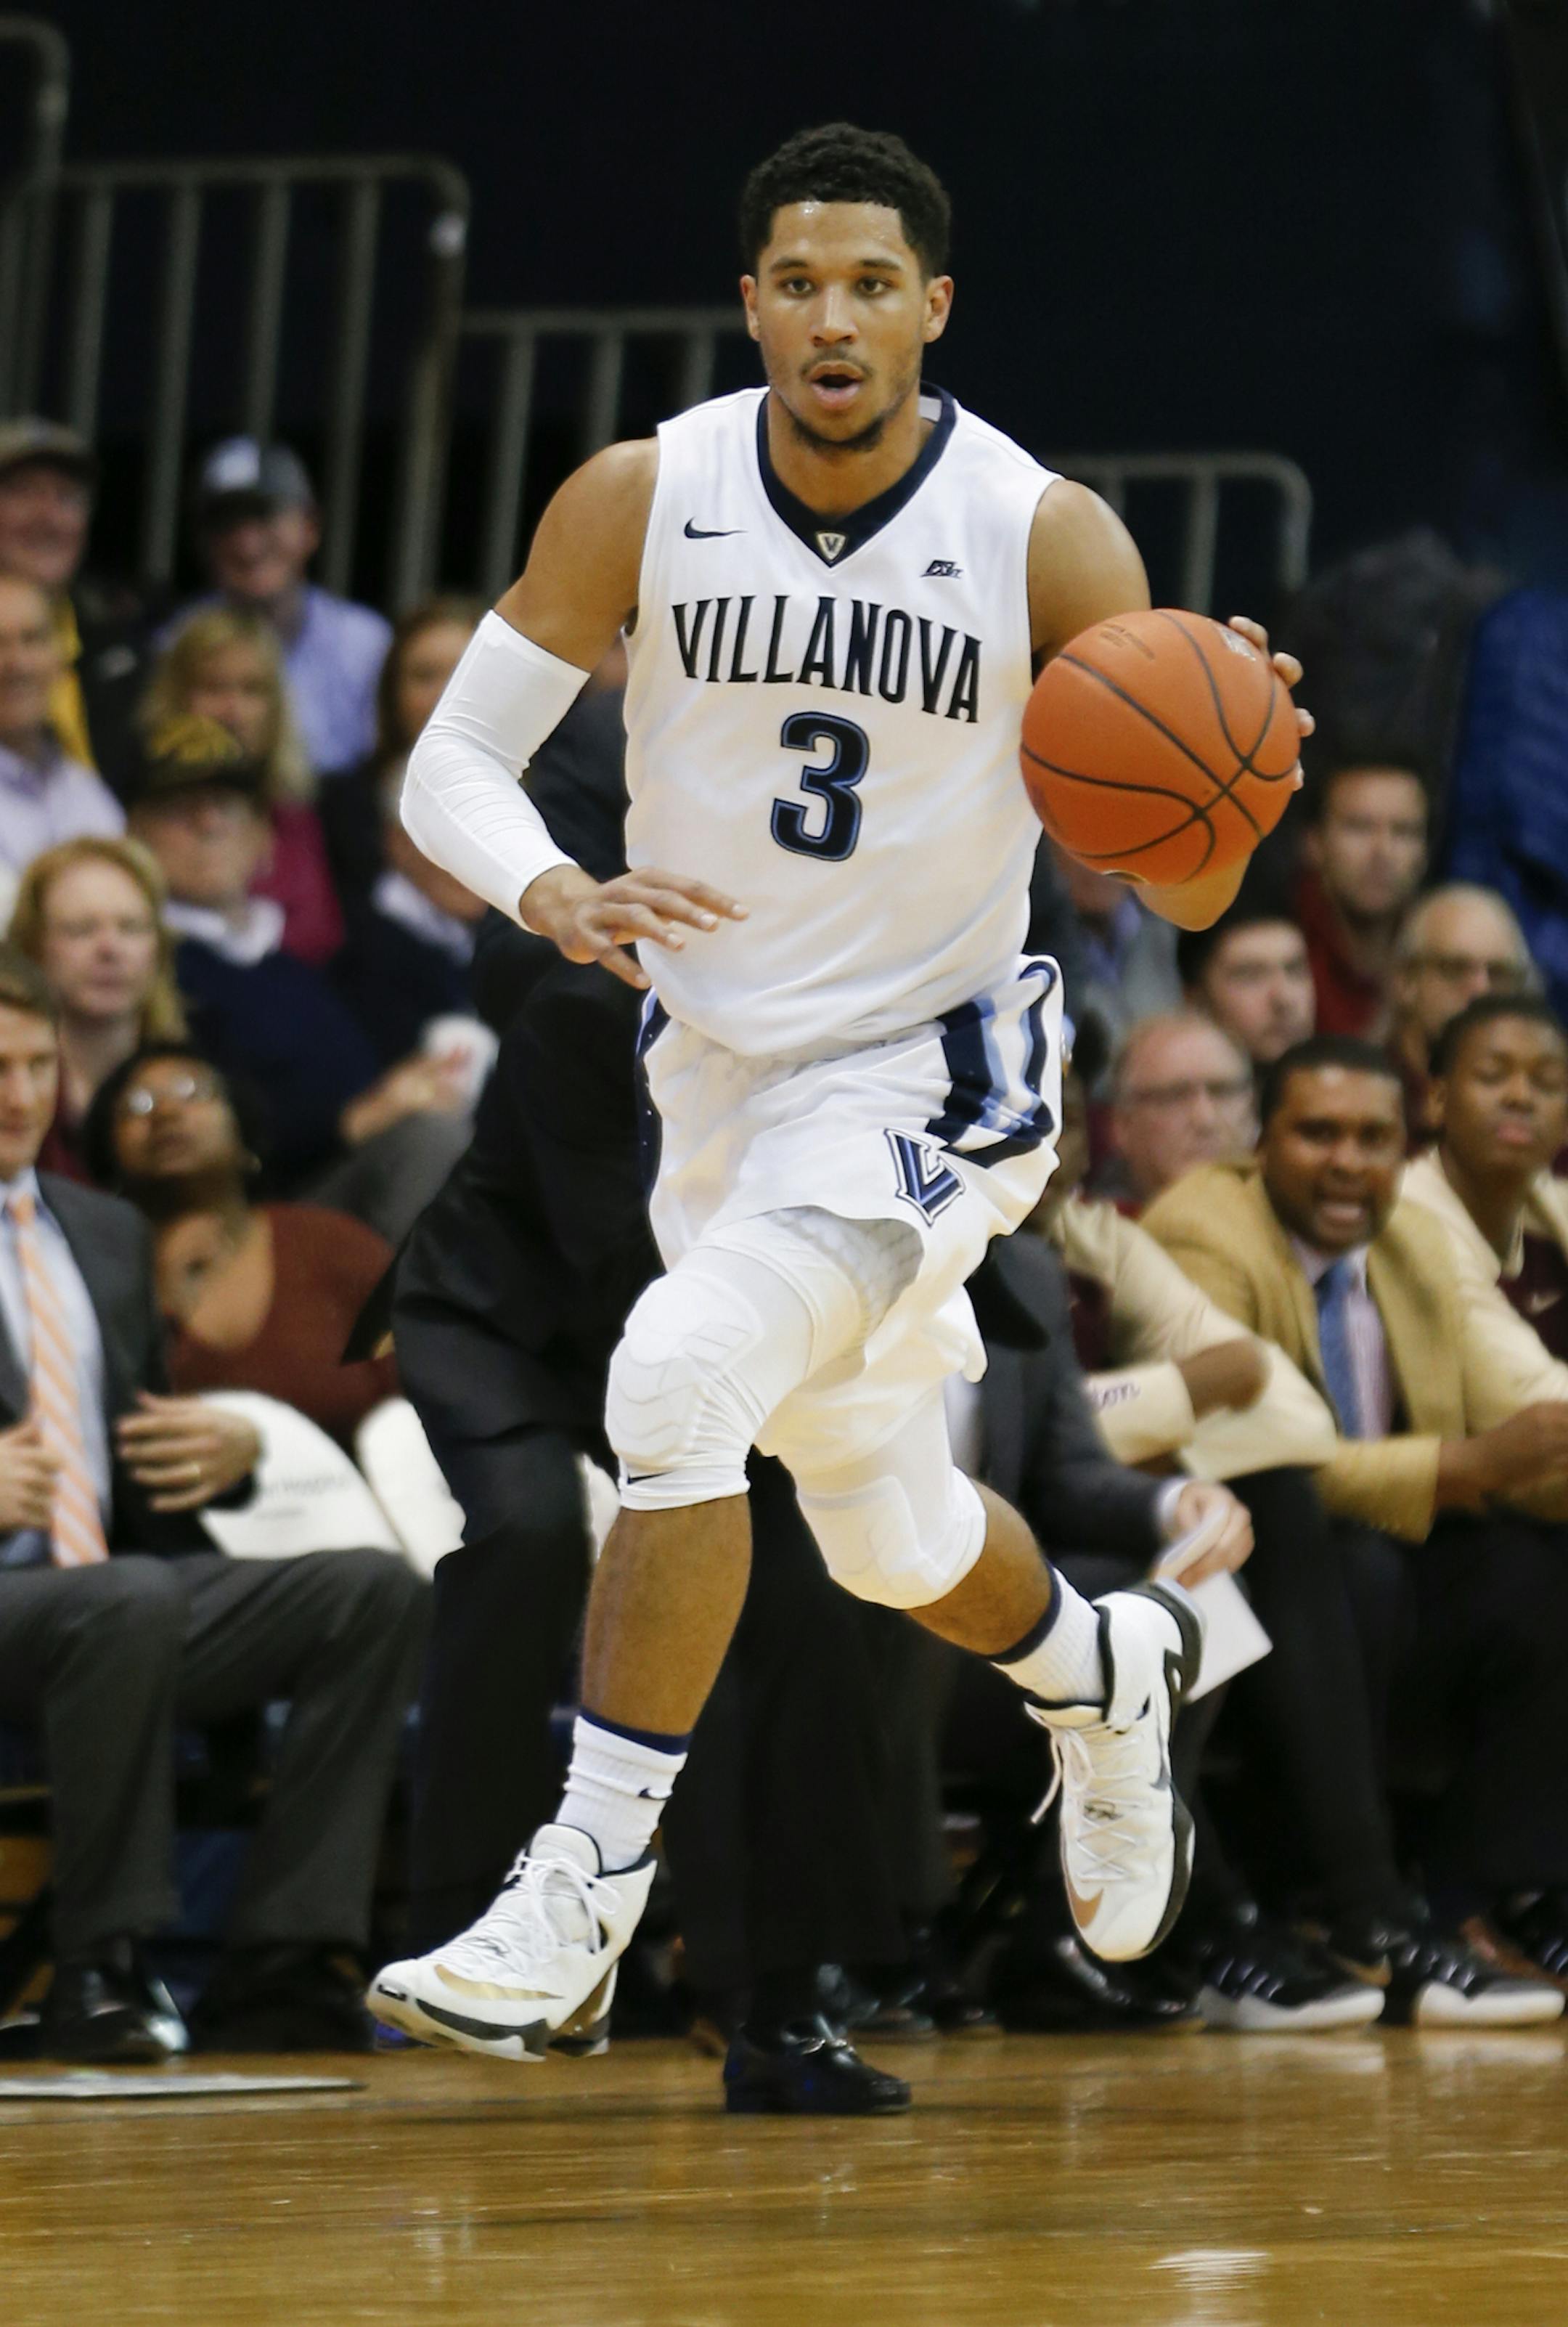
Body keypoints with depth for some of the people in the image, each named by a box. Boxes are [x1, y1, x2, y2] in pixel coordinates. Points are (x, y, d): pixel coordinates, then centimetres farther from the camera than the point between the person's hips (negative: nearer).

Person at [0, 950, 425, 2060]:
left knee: (378, 1591, -15)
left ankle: (281, 1966, -19)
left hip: (121, 1575, 7)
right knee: (133, 1604, -38)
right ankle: (100, 1970, -27)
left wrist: (229, 1449, 4)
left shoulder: (110, 1231, 23)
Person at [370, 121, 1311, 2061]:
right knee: (887, 1539, 19)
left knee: (680, 1381, -29)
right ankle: (1105, 1672, 54)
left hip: (932, 1072, -4)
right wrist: (551, 895, -30)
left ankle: (587, 1887, -18)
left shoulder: (1049, 540, -17)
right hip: (722, 1067, 4)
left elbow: (1180, 895, -13)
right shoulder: (642, 501, -12)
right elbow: (448, 766, -9)